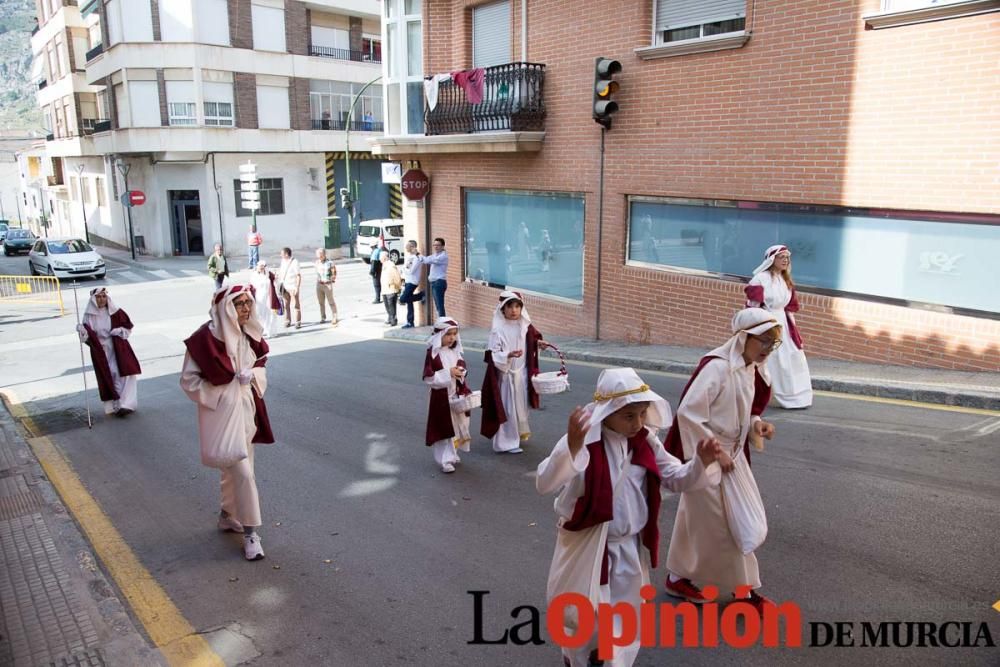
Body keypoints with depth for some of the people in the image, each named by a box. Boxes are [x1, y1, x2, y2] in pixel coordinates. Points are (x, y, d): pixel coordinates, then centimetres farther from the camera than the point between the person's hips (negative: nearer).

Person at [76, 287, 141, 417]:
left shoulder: (115, 312, -3)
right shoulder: (90, 315, -2)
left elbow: (128, 325, 5)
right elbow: (88, 336, -4)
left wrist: (120, 331, -13)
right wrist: (82, 331, -25)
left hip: (118, 349, -1)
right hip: (100, 352, 1)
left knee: (124, 375, -11)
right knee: (108, 378, 4)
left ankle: (127, 404, -10)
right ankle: (115, 406, 13)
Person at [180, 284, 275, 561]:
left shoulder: (249, 335, 2)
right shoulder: (206, 338, -17)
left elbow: (260, 367, 15)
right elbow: (188, 380, -11)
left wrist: (252, 376, -6)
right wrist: (219, 392, -14)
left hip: (246, 409, 7)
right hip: (221, 413, -7)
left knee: (235, 469, 19)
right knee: (243, 472, -8)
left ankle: (228, 516, 39)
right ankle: (250, 533, 3)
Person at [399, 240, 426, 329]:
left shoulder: (416, 258, -13)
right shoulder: (409, 256, 15)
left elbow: (411, 271, -19)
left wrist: (404, 268, -2)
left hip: (412, 282, -9)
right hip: (407, 281, 9)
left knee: (403, 299, -17)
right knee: (409, 302, 8)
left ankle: (421, 295, 0)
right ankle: (410, 322, 12)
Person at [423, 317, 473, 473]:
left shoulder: (456, 351, 4)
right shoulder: (433, 354, -14)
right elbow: (428, 378, -17)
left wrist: (460, 373, -7)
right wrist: (448, 373, -22)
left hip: (457, 395, 6)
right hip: (441, 397, -6)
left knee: (457, 425, 14)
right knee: (444, 428, 1)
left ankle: (452, 455, 31)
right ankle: (445, 460, 10)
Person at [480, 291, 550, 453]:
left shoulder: (525, 326, -1)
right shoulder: (498, 330, -18)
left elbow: (533, 337, 19)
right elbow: (493, 355, -20)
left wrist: (538, 343, -2)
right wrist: (509, 355, -34)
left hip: (522, 373, 6)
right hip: (505, 375, -6)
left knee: (520, 405, 19)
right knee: (507, 407, 0)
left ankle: (520, 432, 40)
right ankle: (507, 441, 11)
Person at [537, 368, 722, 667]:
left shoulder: (645, 443, -5)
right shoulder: (583, 442, -23)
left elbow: (677, 479, 3)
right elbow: (544, 484, -34)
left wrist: (702, 462, -18)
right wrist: (572, 448, -51)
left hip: (630, 547, 4)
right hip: (586, 546, -4)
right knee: (578, 615, 16)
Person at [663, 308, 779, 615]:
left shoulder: (750, 368, 5)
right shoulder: (716, 367, -23)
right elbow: (688, 412, -25)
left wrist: (755, 423, -3)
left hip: (730, 453, 9)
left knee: (698, 518, 18)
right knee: (727, 522, 2)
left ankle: (678, 578, 32)